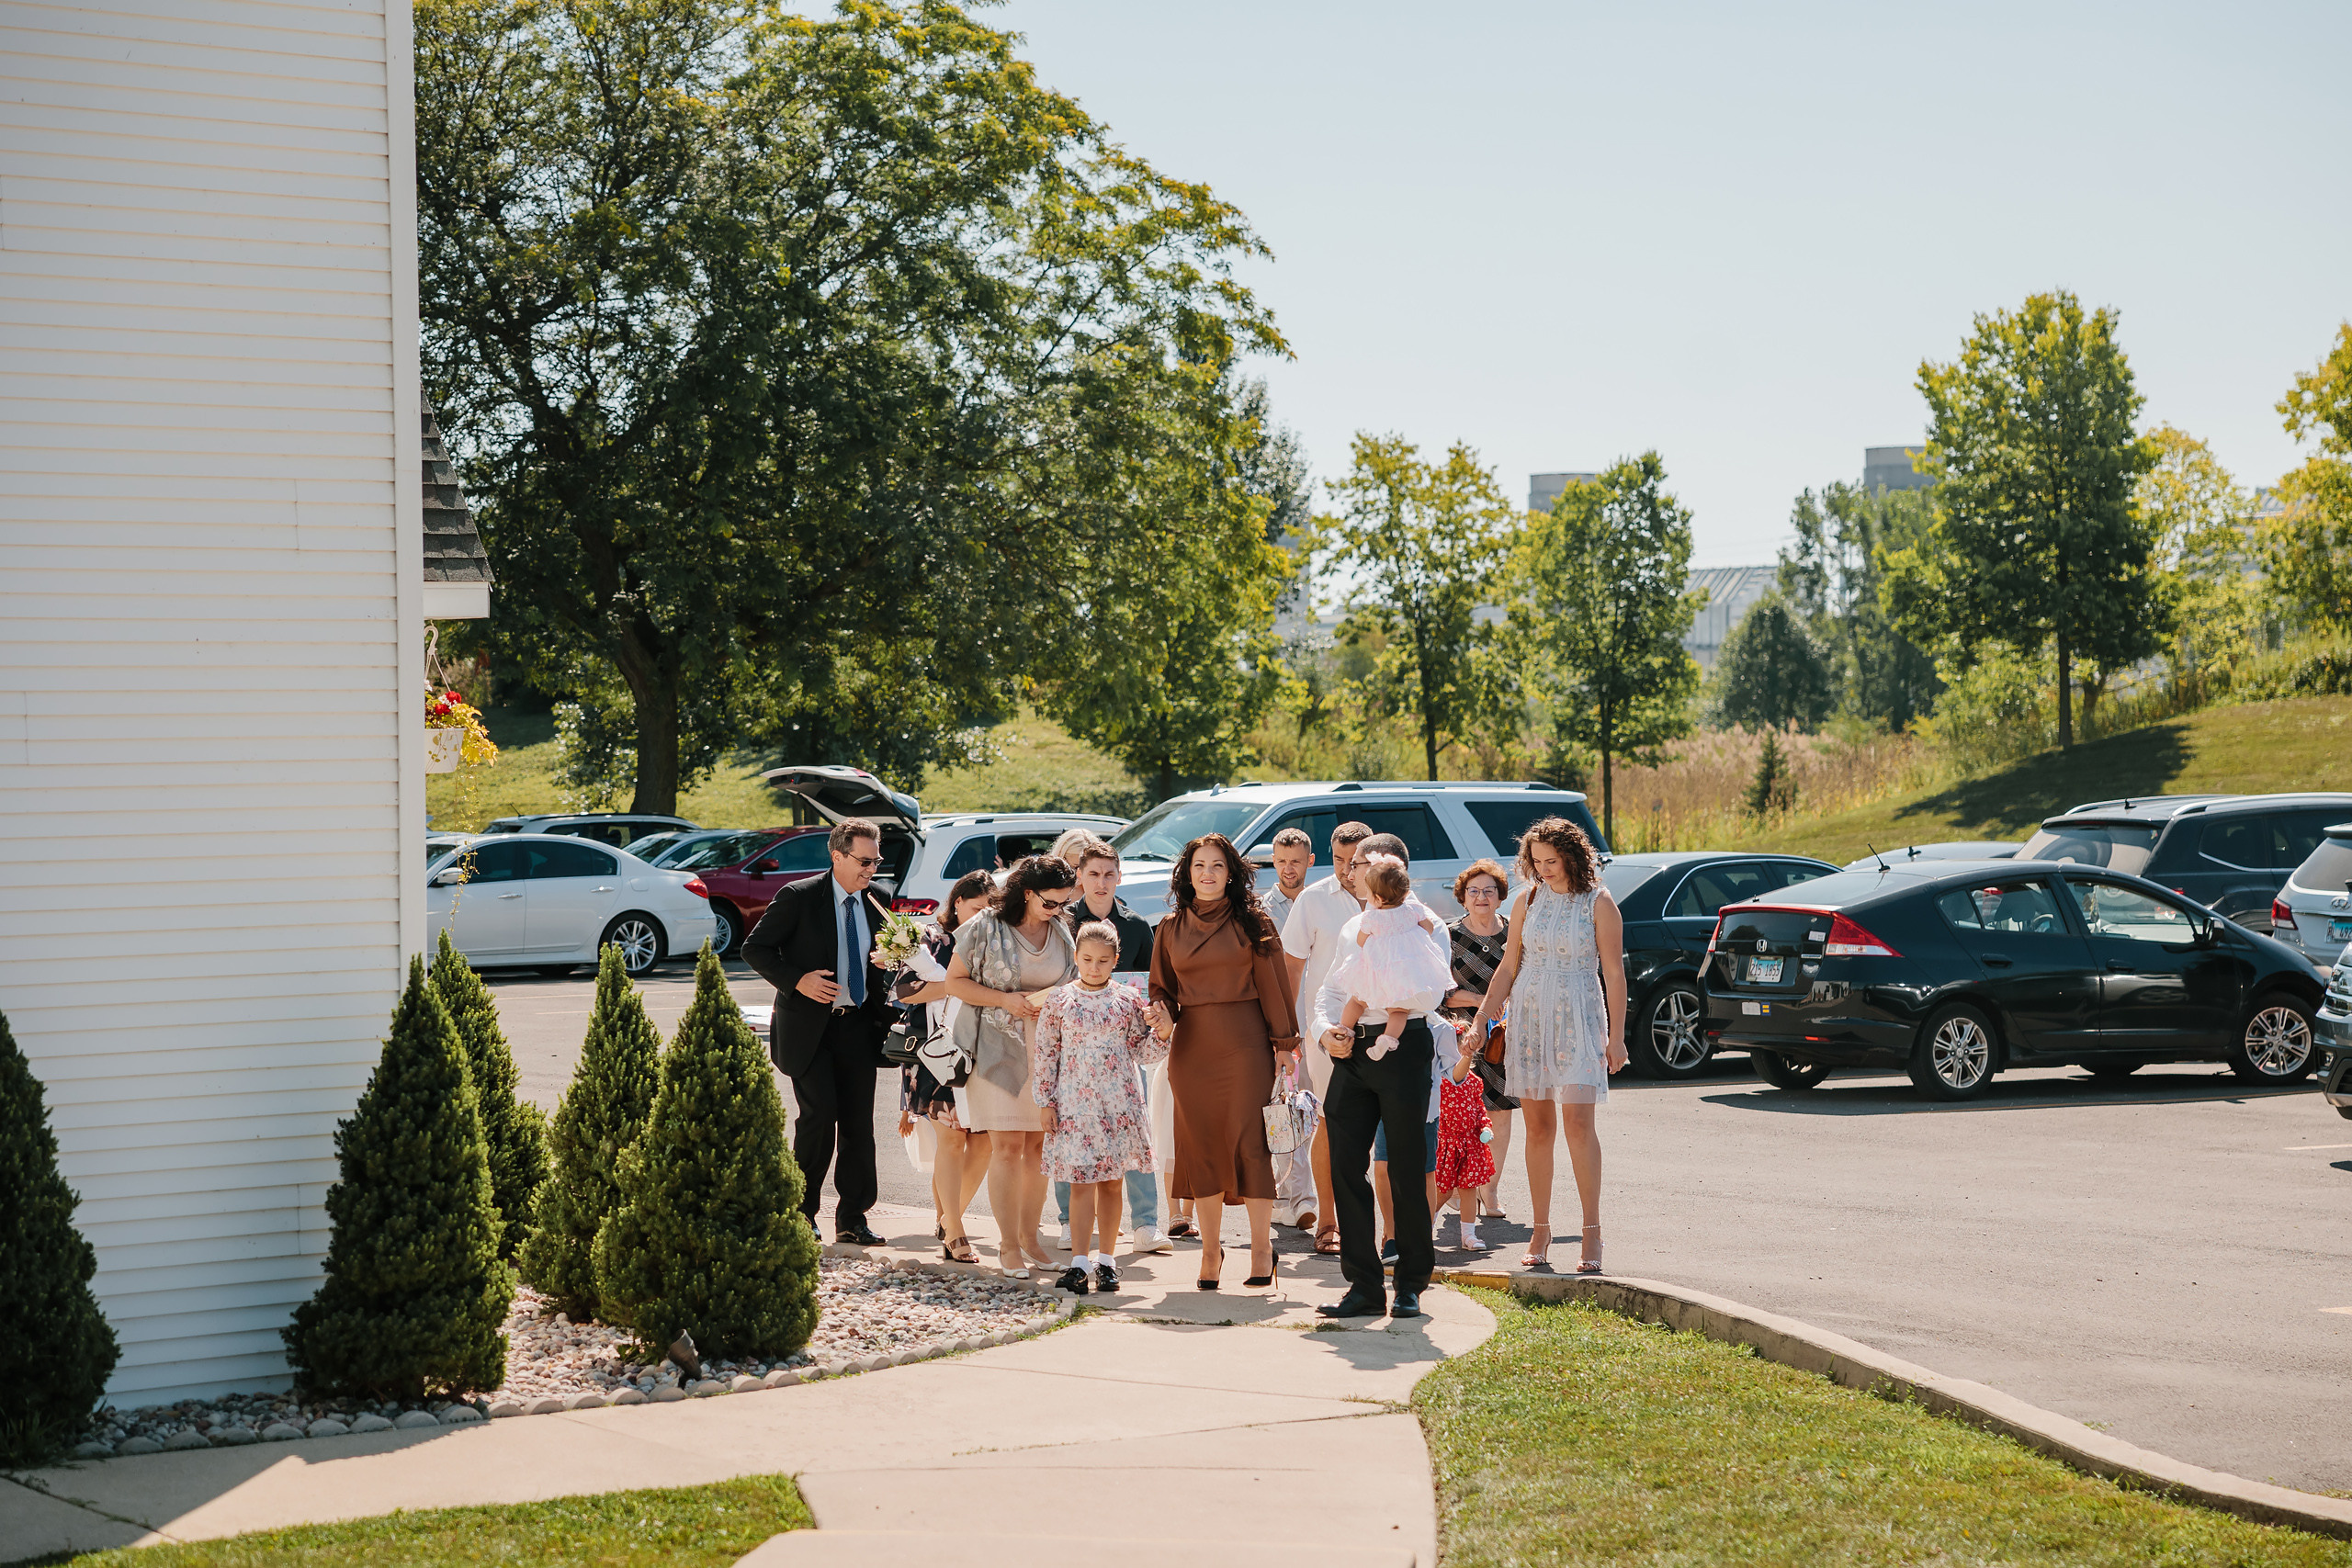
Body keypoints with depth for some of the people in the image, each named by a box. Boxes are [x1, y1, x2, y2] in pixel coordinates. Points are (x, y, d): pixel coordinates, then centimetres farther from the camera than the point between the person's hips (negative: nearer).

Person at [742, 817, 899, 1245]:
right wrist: (797, 980, -17)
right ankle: (802, 1212, 5)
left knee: (858, 1123, 2)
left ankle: (852, 1218, 10)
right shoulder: (799, 898, -6)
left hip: (858, 1026, 5)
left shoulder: (876, 906, 10)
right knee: (819, 1114, -12)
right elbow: (755, 948, -5)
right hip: (809, 1025, -5)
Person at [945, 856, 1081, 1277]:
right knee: (1007, 1146, -7)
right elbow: (955, 982, -3)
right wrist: (1005, 1000, -15)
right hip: (1000, 1048, -4)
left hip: (1047, 1049, 5)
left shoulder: (1062, 931, 8)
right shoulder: (985, 928, -6)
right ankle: (1008, 1244, 0)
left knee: (1039, 1144, 6)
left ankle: (1030, 1234, 17)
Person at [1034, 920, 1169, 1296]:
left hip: (1119, 1104, 2)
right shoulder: (1058, 1001, 3)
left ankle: (1105, 1260, 13)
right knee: (1081, 1181, -7)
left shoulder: (1128, 999, 5)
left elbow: (1140, 1051, 10)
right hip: (1074, 1104, -2)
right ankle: (1079, 1262, -8)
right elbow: (1046, 1054, 5)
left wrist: (1160, 1032, -10)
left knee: (1111, 1182, 6)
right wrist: (1046, 1102, 1)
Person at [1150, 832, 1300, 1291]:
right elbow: (1162, 988, 16)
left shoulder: (1252, 923, 2)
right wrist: (1163, 1016, -6)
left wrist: (1284, 1043, -2)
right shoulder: (1170, 929, 10)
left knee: (1249, 1141, -6)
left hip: (1245, 1043, -3)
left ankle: (1261, 1247, 1)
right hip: (1191, 1044, 3)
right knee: (1202, 1143, 4)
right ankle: (1210, 1248, 13)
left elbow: (1273, 984, 2)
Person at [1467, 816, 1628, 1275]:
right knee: (1538, 1126, 4)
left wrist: (1616, 1035, -6)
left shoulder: (1598, 904, -3)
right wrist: (1480, 1020, 7)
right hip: (1529, 1018, 4)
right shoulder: (1527, 901, 9)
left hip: (1579, 1019, -4)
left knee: (1577, 1122, -11)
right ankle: (1541, 1230, 10)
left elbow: (1614, 974, -3)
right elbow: (1508, 967, 13)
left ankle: (1592, 1231, -6)